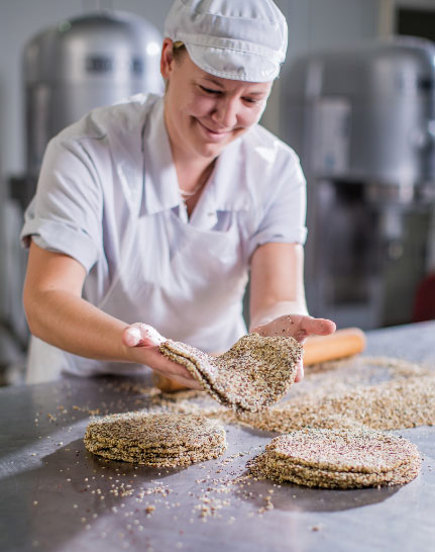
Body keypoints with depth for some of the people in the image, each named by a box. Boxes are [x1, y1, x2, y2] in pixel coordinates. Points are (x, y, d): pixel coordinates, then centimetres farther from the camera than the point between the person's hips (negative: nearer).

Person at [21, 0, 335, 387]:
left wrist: (274, 330, -40)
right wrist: (137, 347, -43)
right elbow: (44, 301, -24)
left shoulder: (277, 170, -7)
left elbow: (278, 298, -16)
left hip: (214, 392, 3)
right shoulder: (85, 155, -18)